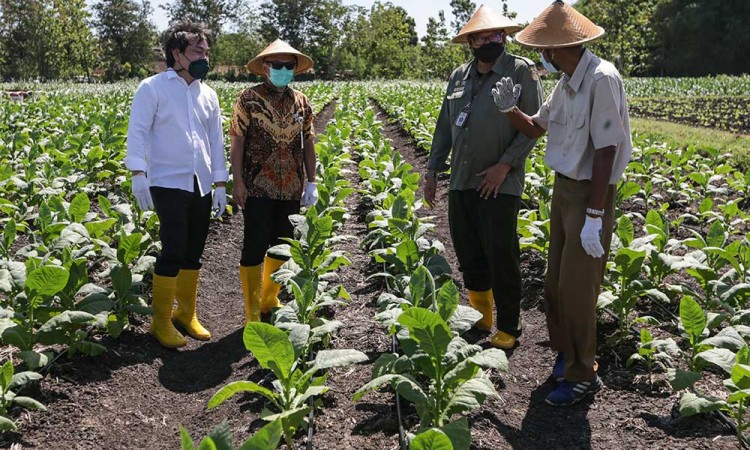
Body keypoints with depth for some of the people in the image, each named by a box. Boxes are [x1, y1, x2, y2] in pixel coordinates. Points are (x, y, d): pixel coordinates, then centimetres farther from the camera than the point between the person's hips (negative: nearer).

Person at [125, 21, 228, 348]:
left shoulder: (207, 94, 12)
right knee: (173, 251, -9)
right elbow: (137, 132, -8)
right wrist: (138, 176, -18)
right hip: (168, 184, -5)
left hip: (201, 186, 6)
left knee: (193, 252, 10)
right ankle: (161, 321, 5)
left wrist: (220, 185, 11)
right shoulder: (152, 88, -4)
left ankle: (186, 313, 24)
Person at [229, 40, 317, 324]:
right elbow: (237, 141, -6)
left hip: (292, 190, 5)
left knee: (282, 246, 13)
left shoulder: (301, 102, 9)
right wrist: (238, 182, -12)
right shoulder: (248, 99, -4)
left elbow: (308, 143, 12)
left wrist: (312, 182, 9)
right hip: (258, 189, -5)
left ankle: (269, 301, 31)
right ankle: (252, 314, 9)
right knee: (255, 247, -2)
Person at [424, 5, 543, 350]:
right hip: (460, 183, 6)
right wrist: (433, 169, 14)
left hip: (498, 185, -6)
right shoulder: (459, 76, 13)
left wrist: (505, 165, -16)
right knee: (469, 256, 13)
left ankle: (508, 329, 15)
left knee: (502, 259, -1)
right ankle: (480, 318, 32)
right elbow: (444, 127, 18)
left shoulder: (521, 71, -4)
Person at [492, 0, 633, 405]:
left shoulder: (602, 79, -21)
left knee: (577, 290, -3)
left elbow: (606, 151, -24)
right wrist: (510, 109, -3)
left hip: (590, 194, -9)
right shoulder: (567, 82, 6)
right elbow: (535, 129, 18)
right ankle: (565, 353, 34)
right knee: (555, 284, 16)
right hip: (563, 189, 9)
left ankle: (582, 375, 13)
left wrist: (594, 218, -25)